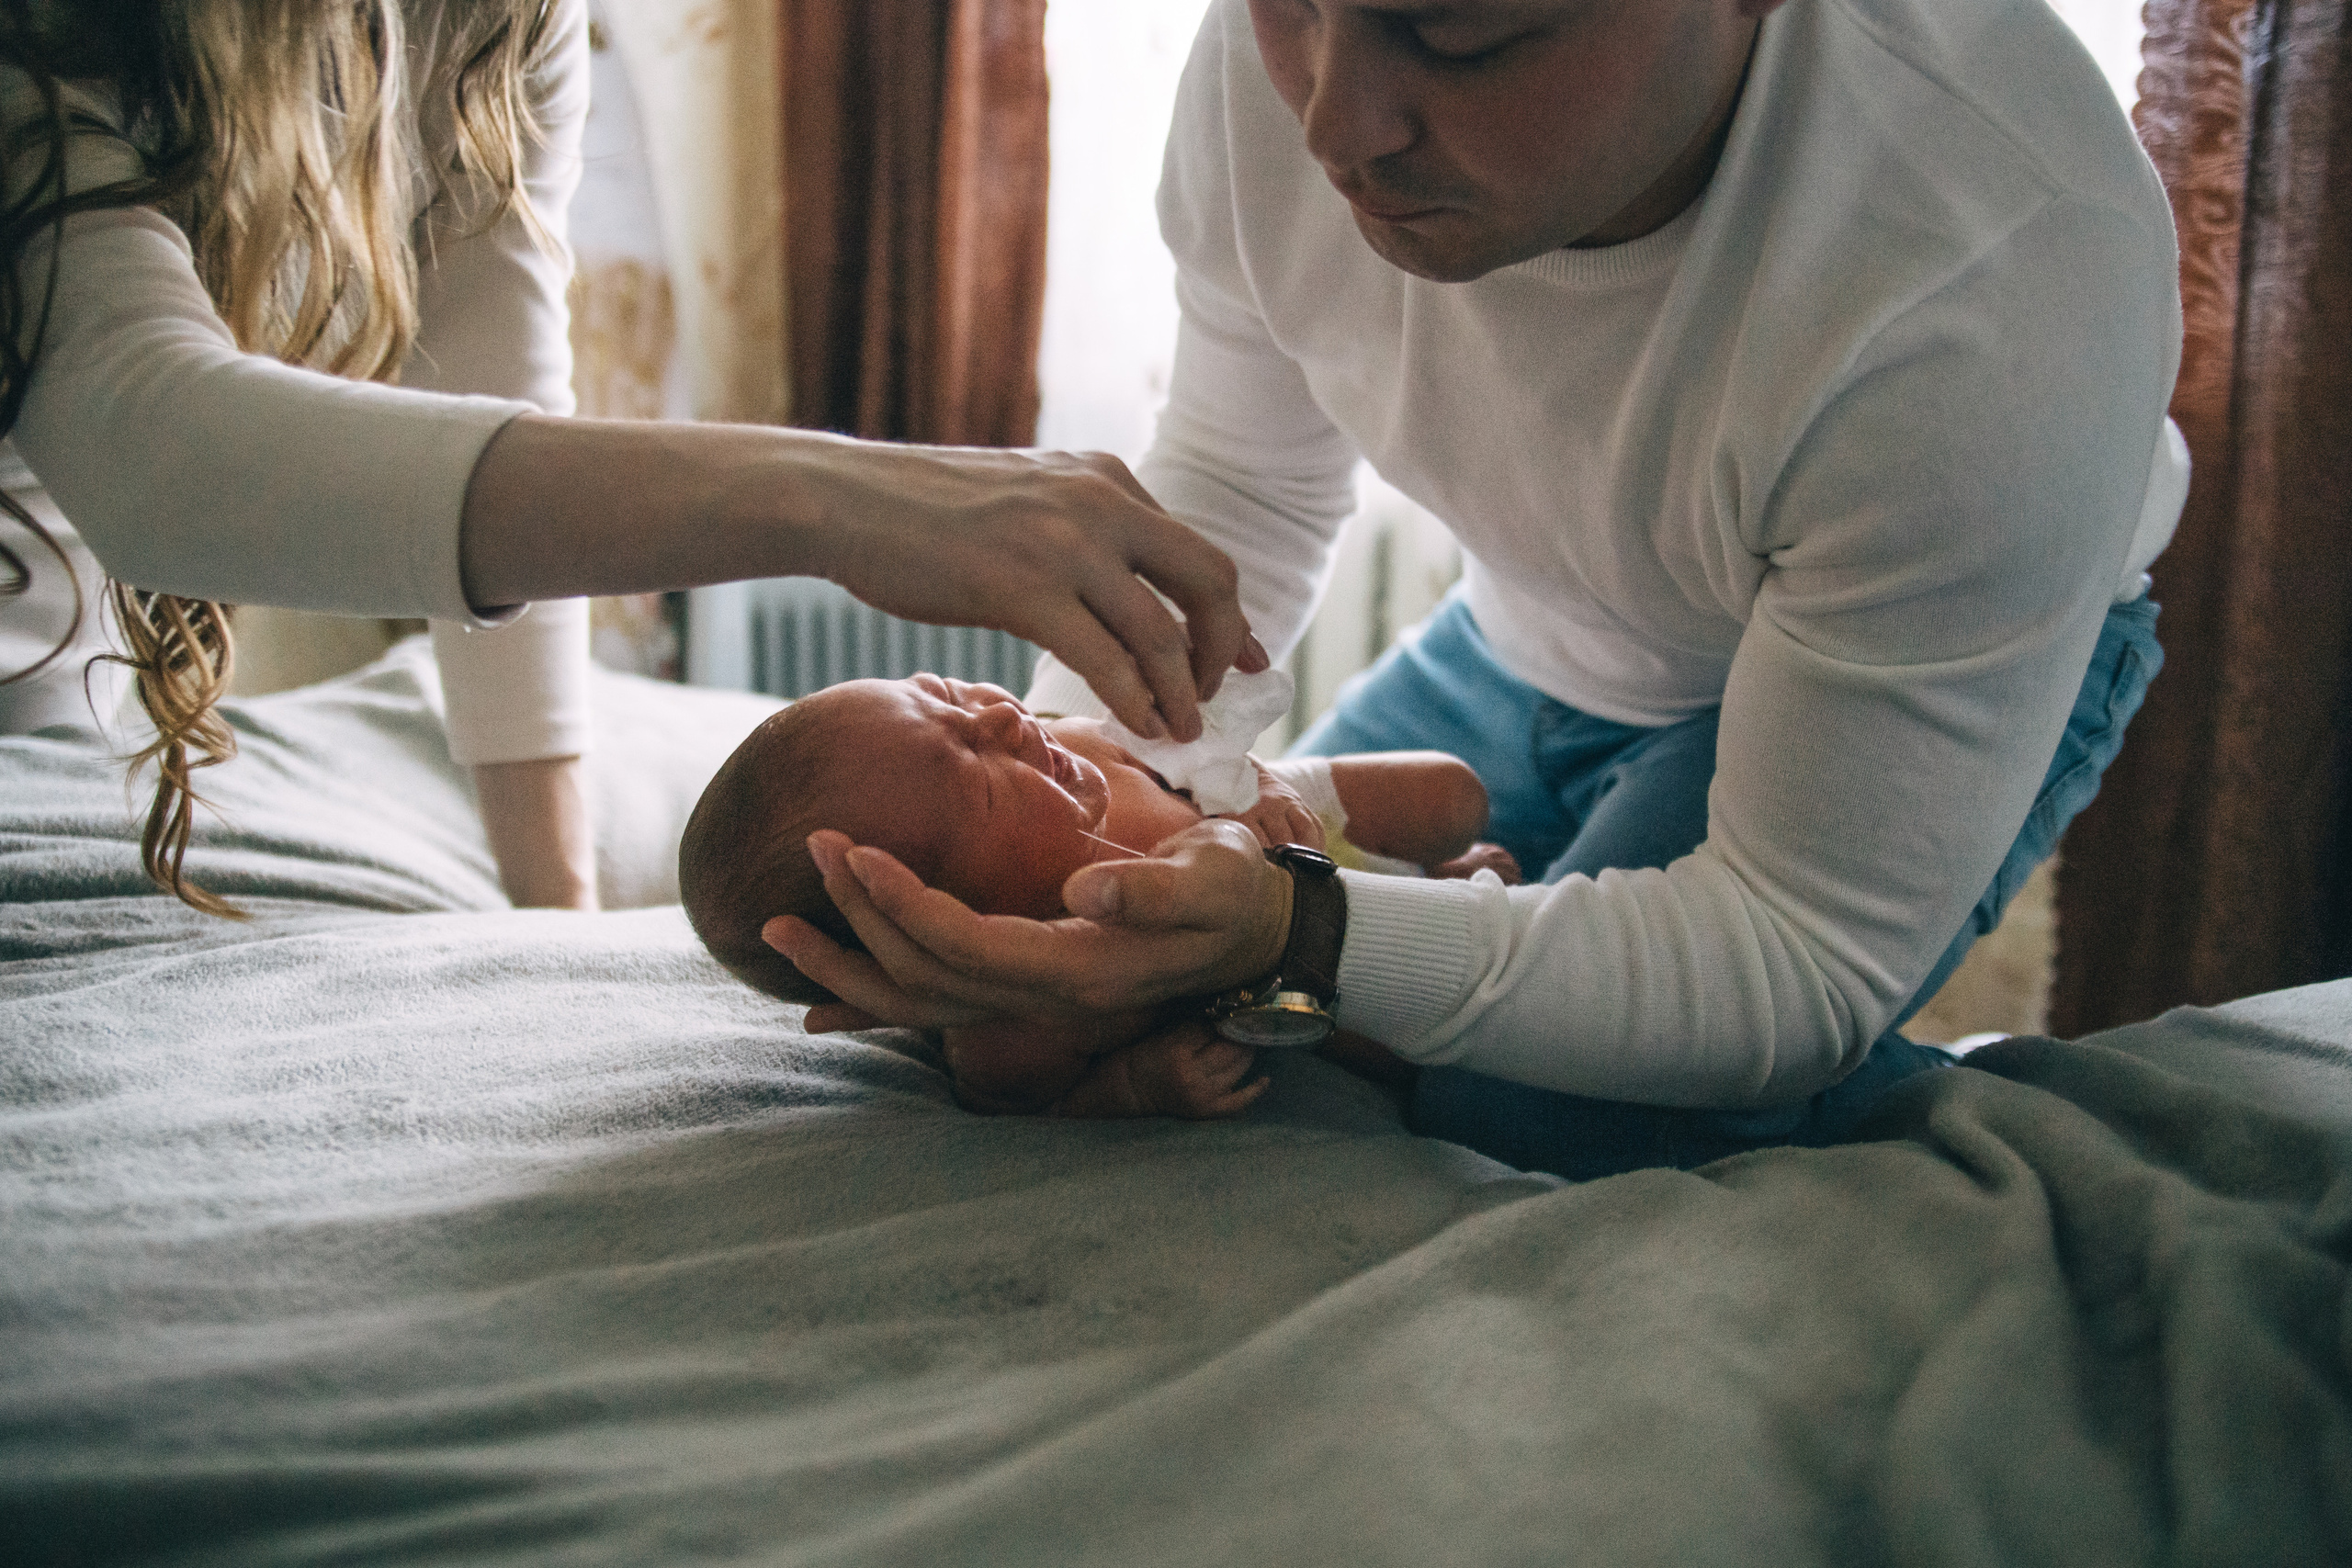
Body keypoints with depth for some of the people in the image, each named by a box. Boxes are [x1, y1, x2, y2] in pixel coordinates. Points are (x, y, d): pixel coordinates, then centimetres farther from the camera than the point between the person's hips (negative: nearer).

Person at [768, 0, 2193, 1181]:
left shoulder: (1990, 298, -42)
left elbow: (1806, 959, -34)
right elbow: (1232, 491, -6)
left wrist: (1298, 940, -49)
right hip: (1540, 638, 5)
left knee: (1518, 1128, -25)